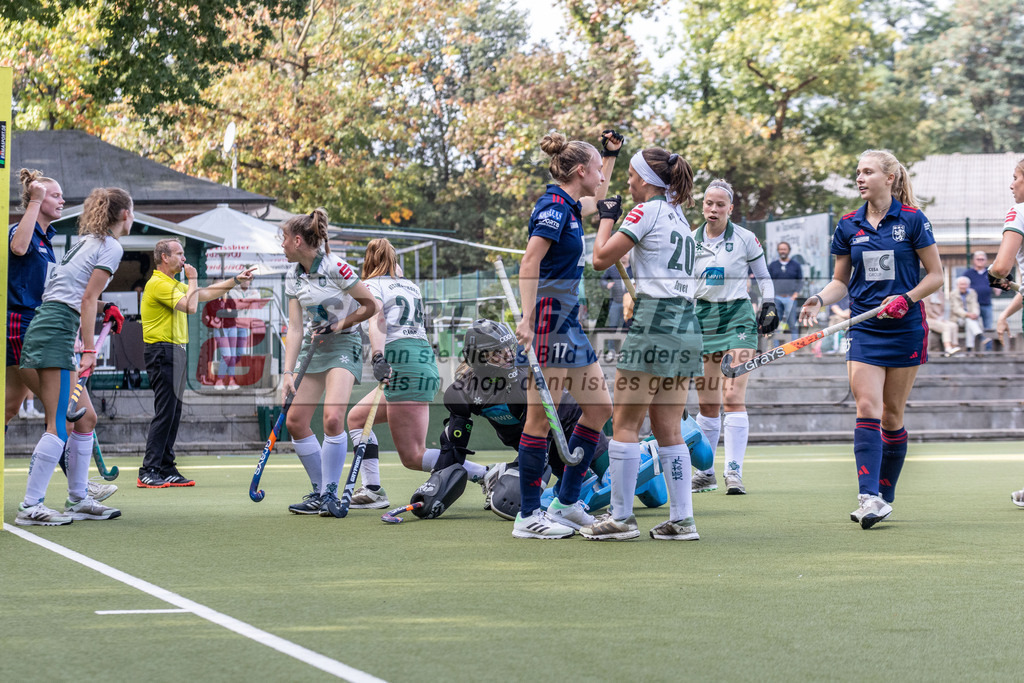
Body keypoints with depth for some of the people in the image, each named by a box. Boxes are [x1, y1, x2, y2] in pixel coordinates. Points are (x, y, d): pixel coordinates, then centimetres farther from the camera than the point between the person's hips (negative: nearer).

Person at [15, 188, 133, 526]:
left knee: (85, 418, 13)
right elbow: (88, 300, -10)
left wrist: (104, 307, 31)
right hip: (57, 331, -10)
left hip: (41, 325, 10)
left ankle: (78, 500, 17)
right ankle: (30, 507, -16)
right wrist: (89, 350, -11)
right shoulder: (111, 247, -4)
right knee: (61, 424, -12)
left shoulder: (87, 241, 22)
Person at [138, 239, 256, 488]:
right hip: (162, 352, -11)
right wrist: (193, 279, -7)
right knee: (165, 413, -13)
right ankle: (148, 472, -13)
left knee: (173, 414, 9)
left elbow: (206, 293, 25)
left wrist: (235, 280, 18)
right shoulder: (158, 284, -13)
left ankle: (166, 470, 11)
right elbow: (190, 306, -21)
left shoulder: (173, 284, 20)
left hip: (174, 352, 11)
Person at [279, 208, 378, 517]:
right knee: (294, 421, -1)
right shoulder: (293, 276, 2)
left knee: (333, 418, -22)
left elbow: (371, 306, -9)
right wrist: (288, 372, -7)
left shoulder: (335, 268, -17)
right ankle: (320, 491, 11)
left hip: (343, 345, -7)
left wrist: (339, 325, -13)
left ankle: (330, 494, -10)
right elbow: (295, 328, 1)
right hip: (312, 348, 7)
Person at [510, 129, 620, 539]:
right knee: (542, 417, -8)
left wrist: (611, 153, 35)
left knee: (599, 406, 10)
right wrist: (527, 319, -29)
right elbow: (529, 264, -21)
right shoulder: (554, 206, -12)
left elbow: (597, 197, 41)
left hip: (568, 324, 10)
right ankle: (528, 517, -5)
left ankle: (566, 502, 15)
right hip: (548, 319, -10)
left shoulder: (569, 206, 15)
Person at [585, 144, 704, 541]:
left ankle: (621, 518, -2)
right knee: (668, 429, 9)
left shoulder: (647, 210, -6)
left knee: (625, 424, -2)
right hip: (686, 325, 8)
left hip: (654, 321, -8)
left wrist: (607, 217, 9)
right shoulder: (678, 215, 19)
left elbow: (602, 258, -5)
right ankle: (682, 520, 6)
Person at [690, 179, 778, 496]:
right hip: (702, 317, 3)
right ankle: (705, 472, 13)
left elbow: (763, 275, 11)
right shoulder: (690, 241, 6)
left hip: (738, 317, -3)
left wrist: (769, 305, 2)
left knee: (733, 397, -13)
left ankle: (734, 472, -13)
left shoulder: (744, 238, -1)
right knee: (707, 402, 3)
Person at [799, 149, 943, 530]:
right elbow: (841, 281, 13)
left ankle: (885, 497, 14)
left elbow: (935, 275, 0)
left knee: (892, 415, 3)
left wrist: (907, 299, -15)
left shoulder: (912, 220, -3)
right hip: (864, 329, 2)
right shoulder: (848, 226, 7)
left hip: (905, 328, -2)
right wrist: (820, 299, -7)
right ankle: (869, 498, -21)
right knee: (867, 408, -13)